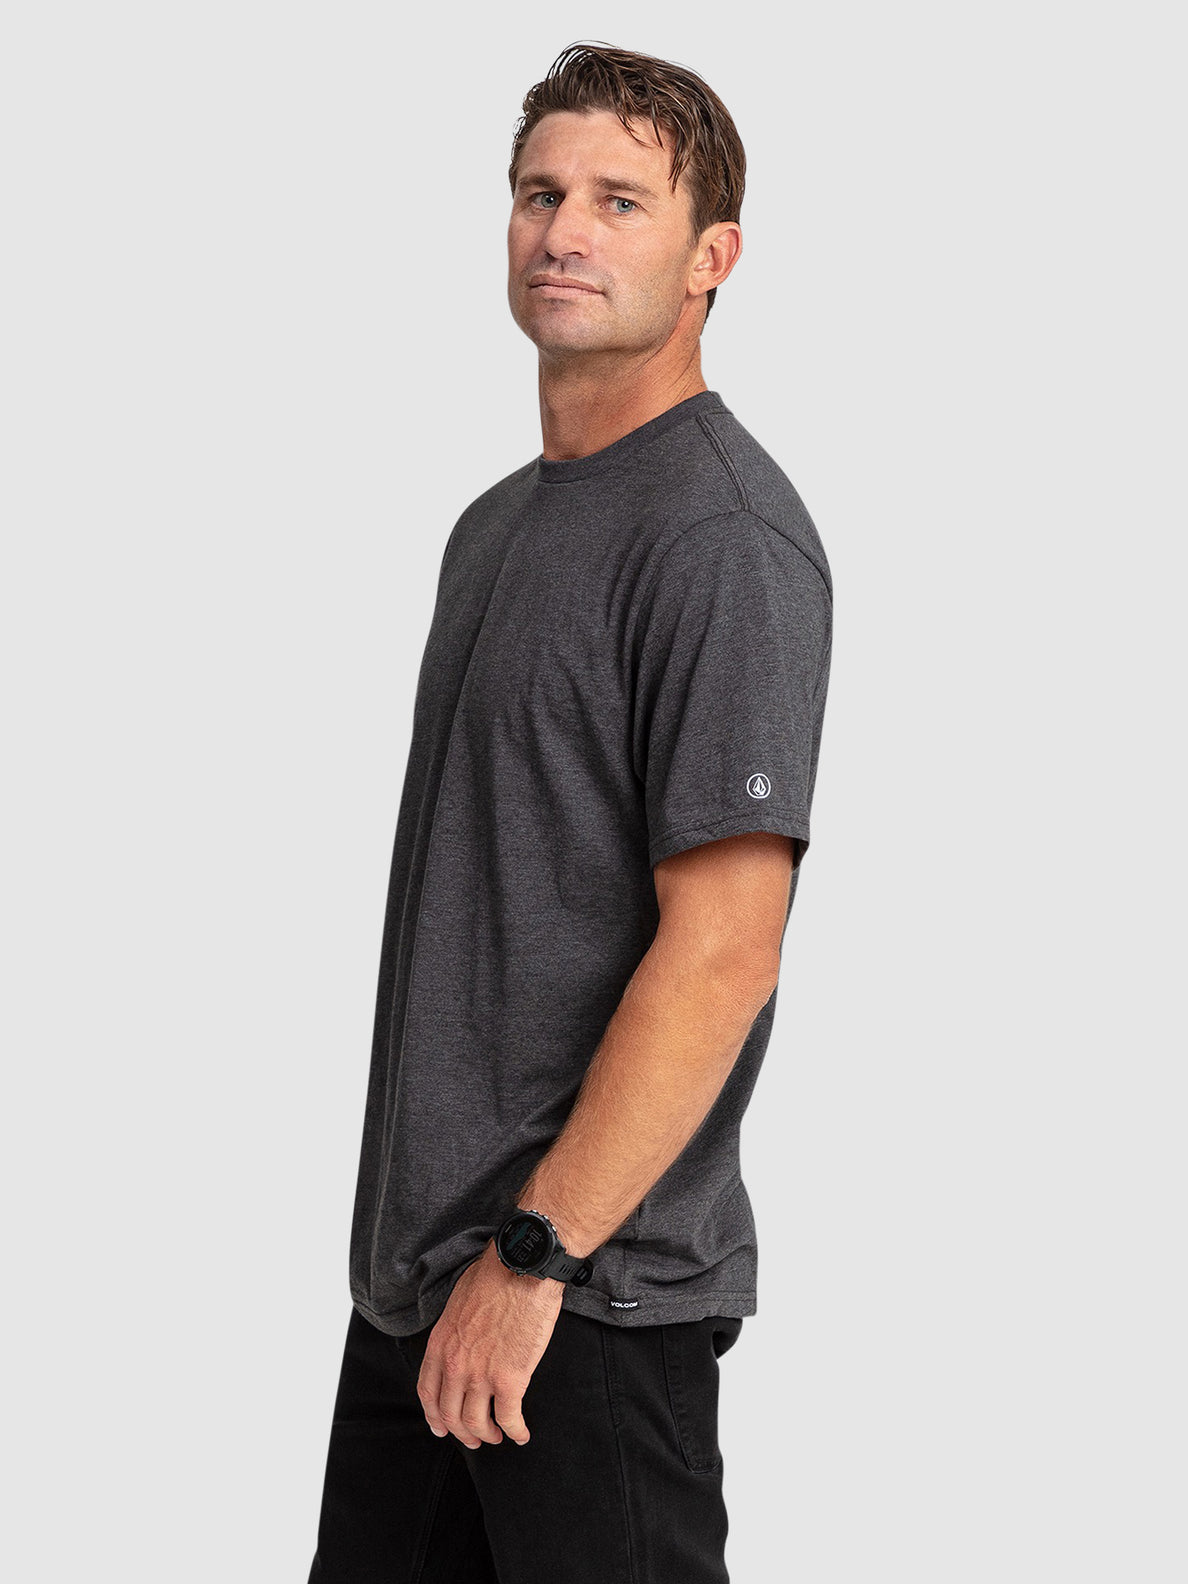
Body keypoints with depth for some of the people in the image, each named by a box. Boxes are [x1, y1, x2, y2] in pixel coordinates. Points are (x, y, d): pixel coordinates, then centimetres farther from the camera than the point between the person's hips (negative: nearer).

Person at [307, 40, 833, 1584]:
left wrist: (535, 1252, -20)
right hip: (418, 1266, 8)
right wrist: (436, 1239, 15)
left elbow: (719, 950, -21)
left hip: (592, 1294, -8)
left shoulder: (724, 533, -14)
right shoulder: (501, 521, 15)